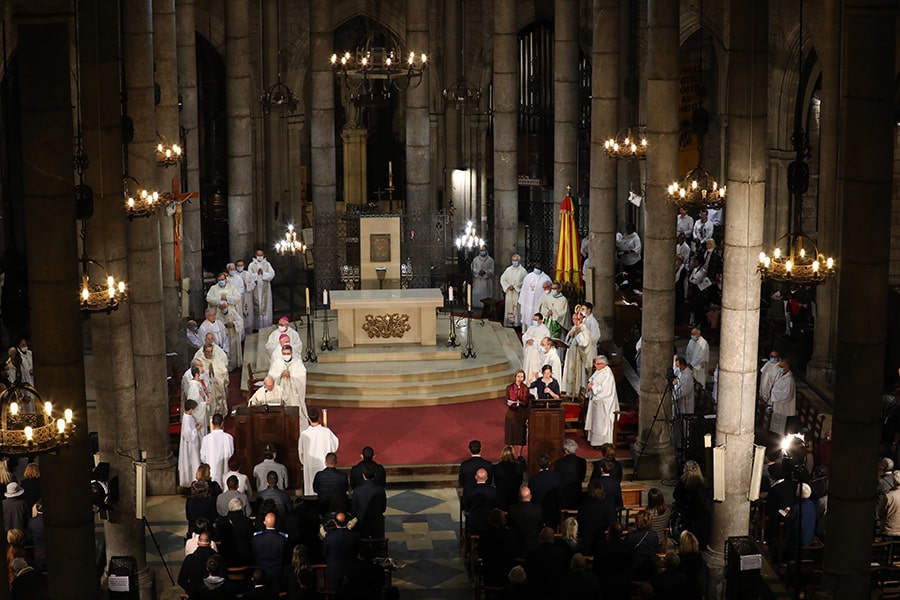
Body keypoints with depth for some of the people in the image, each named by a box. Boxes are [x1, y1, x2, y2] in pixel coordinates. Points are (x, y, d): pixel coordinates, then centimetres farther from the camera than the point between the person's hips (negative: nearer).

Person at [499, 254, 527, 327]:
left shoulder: (523, 271, -3)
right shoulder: (508, 269, 8)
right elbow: (502, 279, 8)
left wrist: (515, 287, -14)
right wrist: (508, 286, -8)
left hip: (518, 292, -3)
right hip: (509, 292, 3)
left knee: (517, 307, -3)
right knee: (509, 306, 3)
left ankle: (516, 322, 2)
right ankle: (510, 321, 9)